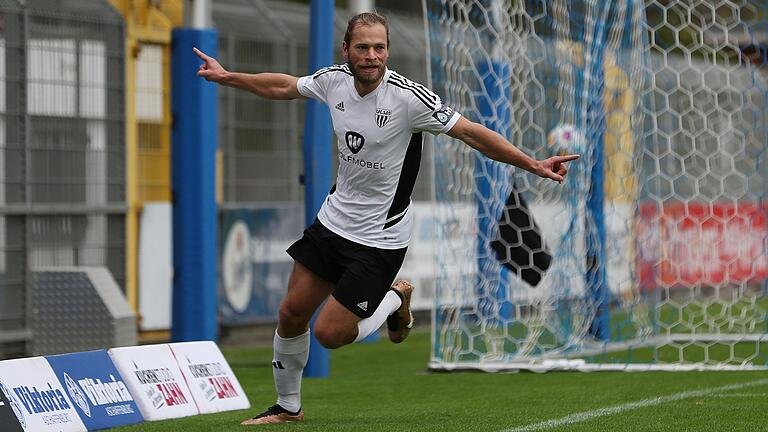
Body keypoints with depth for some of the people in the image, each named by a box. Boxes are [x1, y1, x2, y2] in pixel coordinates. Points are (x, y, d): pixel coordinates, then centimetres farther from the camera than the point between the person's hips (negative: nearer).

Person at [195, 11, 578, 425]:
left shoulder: (408, 96, -23)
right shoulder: (333, 80, -6)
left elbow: (472, 133, -20)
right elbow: (283, 86, 15)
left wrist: (533, 164, -27)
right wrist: (227, 77, 22)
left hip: (380, 238, -6)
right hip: (334, 218, 6)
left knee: (330, 332, -8)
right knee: (291, 313, 7)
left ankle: (396, 299, 20)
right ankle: (288, 407, 28)